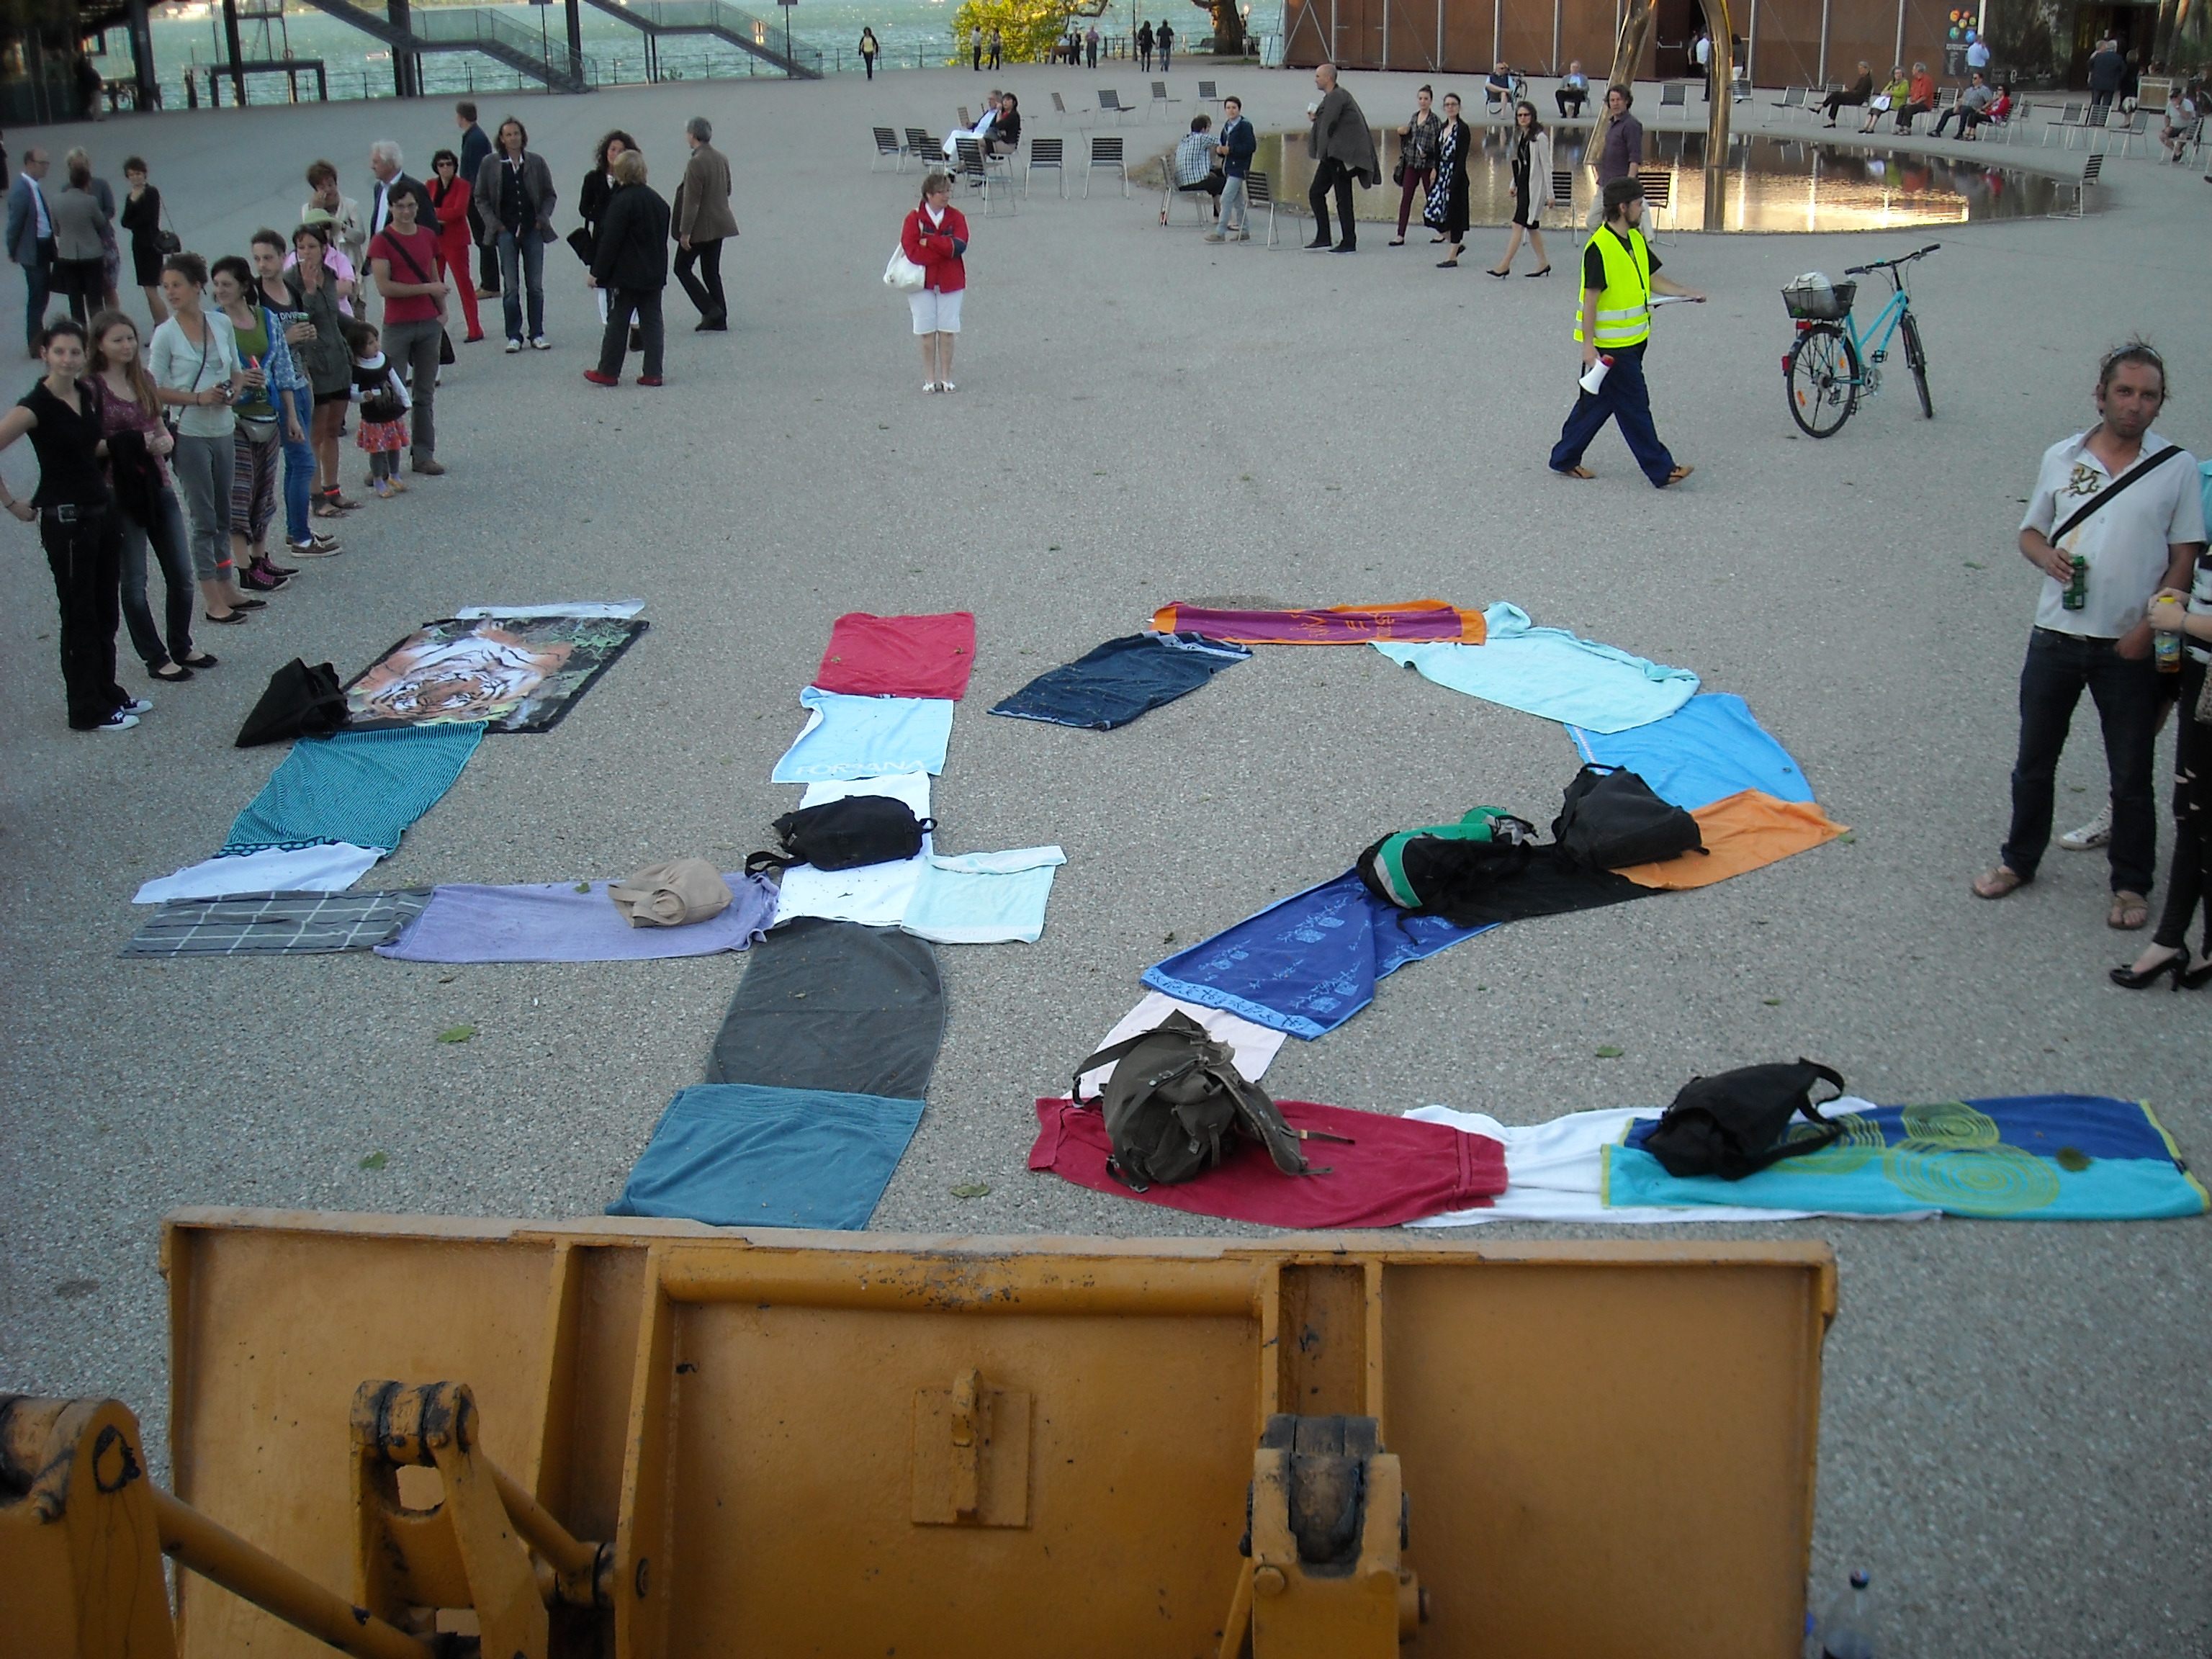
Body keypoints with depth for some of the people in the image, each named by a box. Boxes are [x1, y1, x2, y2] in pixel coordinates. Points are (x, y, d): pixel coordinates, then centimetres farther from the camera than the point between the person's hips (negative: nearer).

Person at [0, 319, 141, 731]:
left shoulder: (86, 393, 6)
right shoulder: (36, 406, -16)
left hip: (102, 509, 7)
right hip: (65, 519, -7)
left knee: (105, 611, 16)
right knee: (79, 615, 1)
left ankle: (108, 694, 29)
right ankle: (87, 711, 10)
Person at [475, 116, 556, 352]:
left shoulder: (536, 162, 4)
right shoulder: (490, 164, 1)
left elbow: (549, 194, 11)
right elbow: (481, 199, 6)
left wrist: (543, 219, -2)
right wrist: (494, 224, -4)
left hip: (532, 230, 1)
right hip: (506, 231, -1)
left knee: (536, 286, 4)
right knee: (511, 287, -1)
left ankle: (537, 334, 12)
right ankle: (514, 336, 3)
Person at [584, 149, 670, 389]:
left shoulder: (622, 202, -16)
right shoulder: (657, 200, 8)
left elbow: (610, 241, -16)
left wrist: (597, 272, -11)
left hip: (626, 274, -6)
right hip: (654, 274, 6)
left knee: (617, 322, 2)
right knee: (651, 321, 7)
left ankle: (608, 372, 8)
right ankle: (653, 372, 5)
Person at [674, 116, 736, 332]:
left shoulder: (696, 163, -20)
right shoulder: (722, 159, 4)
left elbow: (691, 201, -20)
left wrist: (685, 232, -16)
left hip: (700, 226, -8)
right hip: (719, 224, 8)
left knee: (682, 268, 7)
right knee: (711, 272, 14)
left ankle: (711, 310, -2)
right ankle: (718, 320, 15)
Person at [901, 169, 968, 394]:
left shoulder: (957, 217, 2)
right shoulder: (914, 219, -3)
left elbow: (959, 246, -14)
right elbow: (912, 251, -15)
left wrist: (928, 242, -16)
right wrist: (946, 249, -13)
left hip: (951, 281, 1)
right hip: (923, 282, -1)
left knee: (947, 331, 2)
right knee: (927, 332, 1)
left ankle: (946, 378, 10)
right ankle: (930, 379, 9)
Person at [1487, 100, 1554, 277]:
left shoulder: (1539, 138, -12)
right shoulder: (1520, 136, 11)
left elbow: (1546, 166, -12)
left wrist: (1549, 194, -13)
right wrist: (1514, 185, 19)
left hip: (1534, 187, -9)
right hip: (1523, 186, 9)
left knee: (1518, 225, -10)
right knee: (1531, 226, 11)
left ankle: (1505, 265, -10)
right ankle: (1543, 263, 20)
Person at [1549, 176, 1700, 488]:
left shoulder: (1636, 240, 9)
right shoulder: (1599, 248, -19)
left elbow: (1653, 279, 16)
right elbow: (1590, 300, -19)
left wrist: (1686, 293, 3)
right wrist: (1588, 345, -20)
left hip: (1632, 340, 9)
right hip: (1609, 345, -9)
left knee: (1598, 402, 15)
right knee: (1634, 406, -2)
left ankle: (1565, 460, 25)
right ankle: (1660, 470, 3)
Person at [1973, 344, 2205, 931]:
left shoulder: (2176, 467, -3)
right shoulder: (2062, 458, 4)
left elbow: (2185, 557, -2)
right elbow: (2030, 533, 13)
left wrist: (2148, 628, -11)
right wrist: (2049, 557, -10)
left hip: (2129, 647, -2)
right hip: (2056, 636, 2)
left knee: (2131, 774, 6)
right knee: (2034, 761, 13)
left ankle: (2131, 883, 21)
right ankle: (2019, 861, 30)